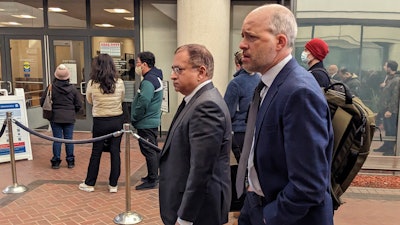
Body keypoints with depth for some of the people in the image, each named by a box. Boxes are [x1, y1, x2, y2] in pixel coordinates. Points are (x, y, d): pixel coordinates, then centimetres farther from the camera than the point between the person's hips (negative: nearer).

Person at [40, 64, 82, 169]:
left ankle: (56, 161, 11)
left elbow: (42, 102, -5)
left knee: (57, 139, 5)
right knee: (69, 139, 7)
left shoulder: (51, 88, -8)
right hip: (70, 118, 1)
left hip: (55, 117, -1)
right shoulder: (73, 88, -4)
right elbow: (79, 104, -2)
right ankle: (70, 161, 13)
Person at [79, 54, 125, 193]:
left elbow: (89, 101, 7)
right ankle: (113, 185, 16)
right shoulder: (119, 82, -6)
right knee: (115, 152, 8)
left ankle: (89, 184, 23)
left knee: (96, 153, 11)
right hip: (117, 120, 1)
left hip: (100, 122, -1)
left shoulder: (92, 84, -10)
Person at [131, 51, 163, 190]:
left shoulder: (149, 81, -19)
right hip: (153, 120, 11)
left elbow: (143, 103, -27)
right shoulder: (156, 77, 13)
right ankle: (154, 176, 30)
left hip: (146, 123, -11)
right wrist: (136, 118, 19)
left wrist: (134, 118, -13)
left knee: (149, 151, -2)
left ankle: (151, 181, 7)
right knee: (153, 150, 18)